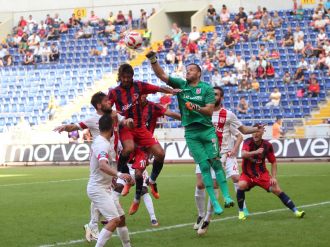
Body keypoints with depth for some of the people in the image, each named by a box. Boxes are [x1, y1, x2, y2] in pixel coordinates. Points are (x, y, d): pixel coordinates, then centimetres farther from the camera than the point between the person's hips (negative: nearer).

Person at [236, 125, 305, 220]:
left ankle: (295, 211, -6)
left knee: (277, 190, -12)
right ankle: (241, 212, -15)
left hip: (262, 174, 2)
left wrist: (273, 177, -8)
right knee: (241, 185, -31)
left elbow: (273, 162, 3)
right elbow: (243, 154, -35)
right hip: (247, 174, -1)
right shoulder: (248, 142, -14)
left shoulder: (267, 145, -8)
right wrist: (255, 152, -52)